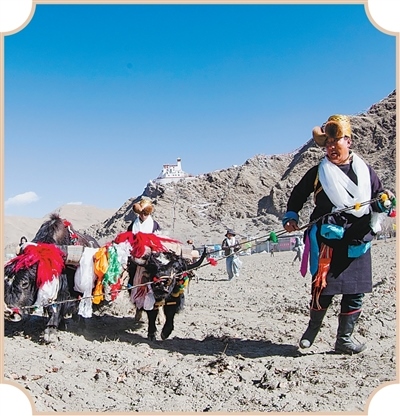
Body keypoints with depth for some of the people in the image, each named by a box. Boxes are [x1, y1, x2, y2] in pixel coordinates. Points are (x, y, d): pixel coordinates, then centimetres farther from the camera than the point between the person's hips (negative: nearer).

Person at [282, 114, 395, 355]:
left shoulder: (365, 171, 11)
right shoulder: (318, 172, 7)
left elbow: (381, 196, 14)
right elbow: (297, 196, 13)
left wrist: (385, 202, -8)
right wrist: (291, 217, -1)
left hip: (358, 242, 3)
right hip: (328, 240, -2)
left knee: (356, 292, 5)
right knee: (323, 288, -6)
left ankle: (344, 339, 20)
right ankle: (313, 328, 20)